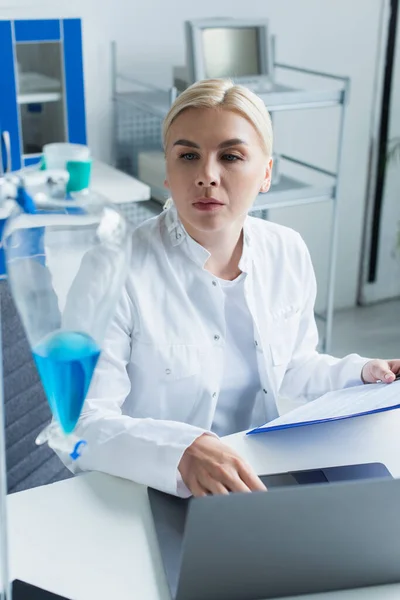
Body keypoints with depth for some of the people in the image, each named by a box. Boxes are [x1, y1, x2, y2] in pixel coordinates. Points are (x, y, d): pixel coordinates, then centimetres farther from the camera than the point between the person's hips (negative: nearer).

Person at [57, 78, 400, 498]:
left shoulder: (289, 253, -2)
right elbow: (82, 427, -23)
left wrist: (363, 373, -1)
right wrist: (182, 452, -38)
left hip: (260, 478, 3)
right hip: (148, 495, -2)